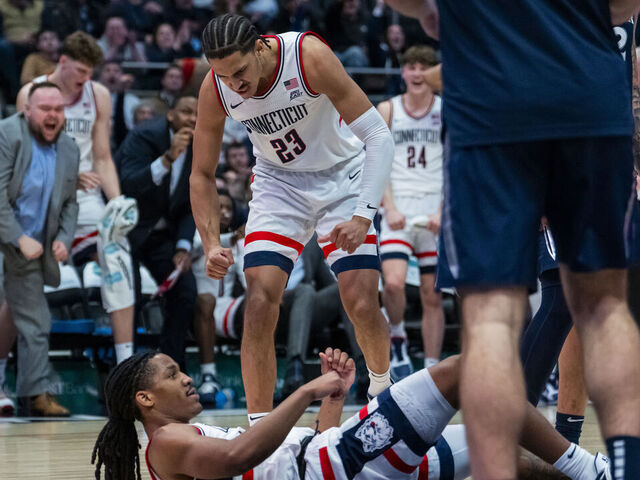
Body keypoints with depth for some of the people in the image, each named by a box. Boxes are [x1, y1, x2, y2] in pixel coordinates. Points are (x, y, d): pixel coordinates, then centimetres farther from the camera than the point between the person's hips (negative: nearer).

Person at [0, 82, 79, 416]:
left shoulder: (69, 151, 7)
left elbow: (69, 203, 17)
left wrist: (64, 239, 0)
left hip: (31, 250, 6)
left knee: (35, 324, 4)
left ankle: (36, 394, 8)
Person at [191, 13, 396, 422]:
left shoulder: (309, 56, -31)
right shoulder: (215, 90, -19)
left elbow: (378, 135, -27)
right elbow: (203, 175, -4)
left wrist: (363, 217, -35)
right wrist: (211, 244, -17)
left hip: (341, 177, -2)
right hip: (279, 184, 2)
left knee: (362, 304, -10)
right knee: (260, 302, -16)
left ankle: (382, 386, 22)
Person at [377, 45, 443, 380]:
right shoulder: (387, 110, 7)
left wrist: (442, 212, -10)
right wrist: (390, 209, -9)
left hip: (436, 211, 0)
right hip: (398, 210, 0)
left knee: (432, 295, 1)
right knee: (393, 283, -20)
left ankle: (431, 368, 7)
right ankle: (397, 339, 7)